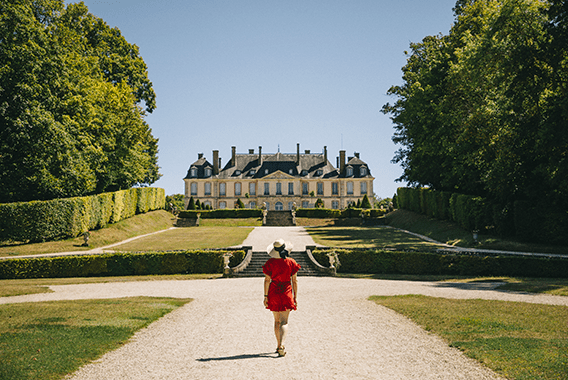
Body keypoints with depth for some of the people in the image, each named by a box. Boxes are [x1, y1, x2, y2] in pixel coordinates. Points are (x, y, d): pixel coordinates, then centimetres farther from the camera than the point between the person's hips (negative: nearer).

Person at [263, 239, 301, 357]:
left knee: (277, 321, 15)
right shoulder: (291, 262, -4)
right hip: (286, 293, -1)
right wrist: (295, 297, 6)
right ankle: (282, 345, -19)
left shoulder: (270, 263, -6)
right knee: (284, 322, 0)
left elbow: (267, 280, -5)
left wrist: (265, 296, 1)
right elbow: (294, 281, -1)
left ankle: (278, 346, 22)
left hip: (273, 293, 1)